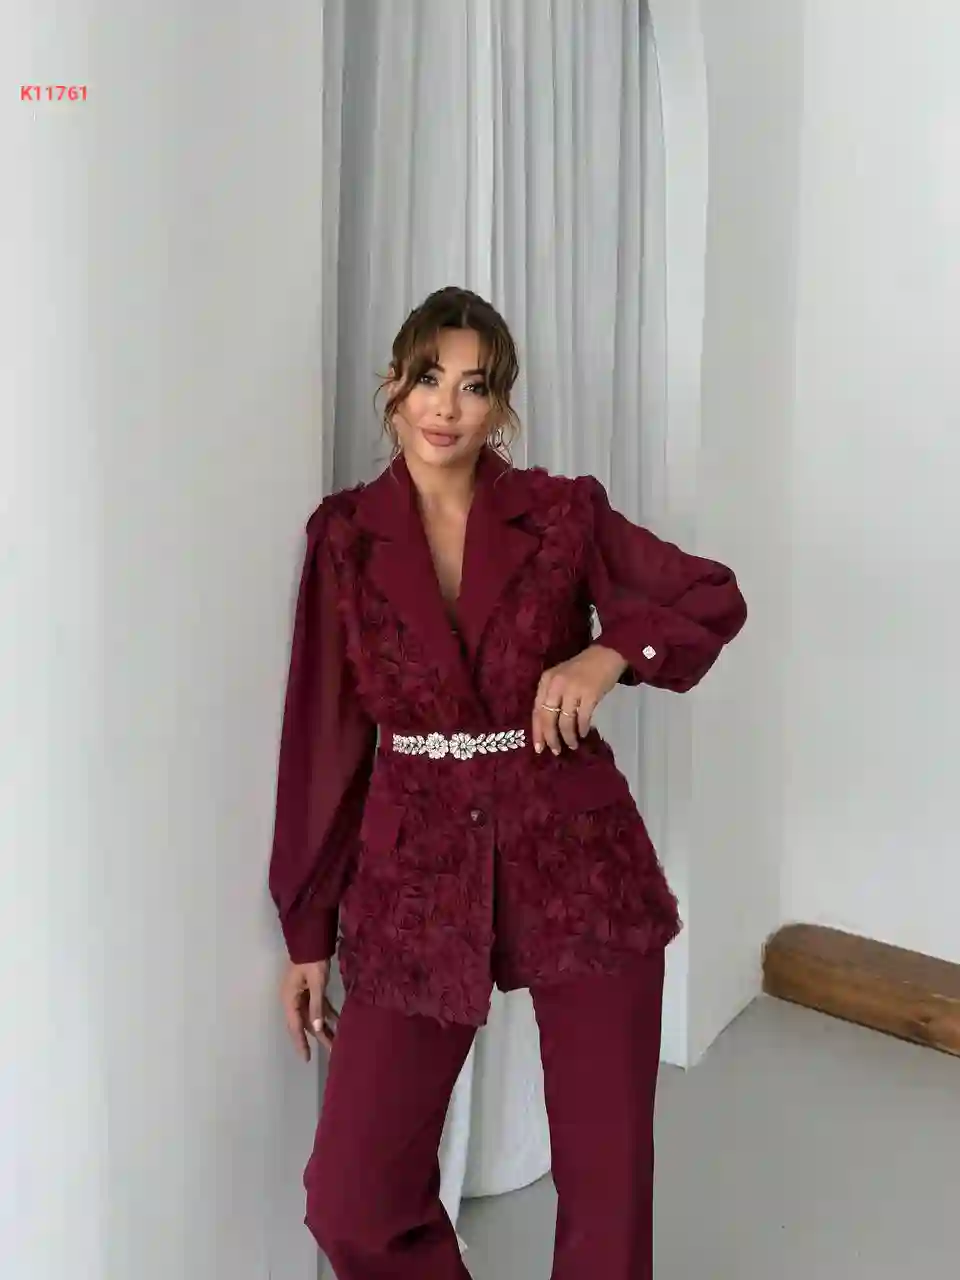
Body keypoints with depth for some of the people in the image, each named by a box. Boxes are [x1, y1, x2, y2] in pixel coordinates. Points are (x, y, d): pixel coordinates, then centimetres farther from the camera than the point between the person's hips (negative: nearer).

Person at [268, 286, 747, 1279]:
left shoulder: (565, 514, -2)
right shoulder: (345, 536, 1)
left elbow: (714, 598, 7)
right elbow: (321, 739, 3)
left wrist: (612, 651, -14)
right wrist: (308, 931, 6)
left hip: (579, 863, 0)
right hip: (416, 875, 1)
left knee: (608, 1181, 11)